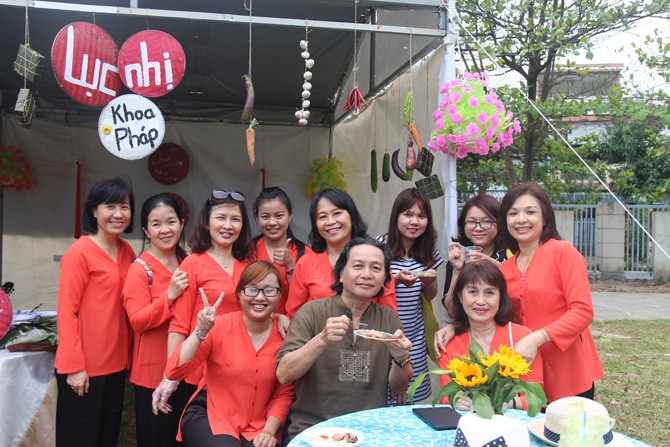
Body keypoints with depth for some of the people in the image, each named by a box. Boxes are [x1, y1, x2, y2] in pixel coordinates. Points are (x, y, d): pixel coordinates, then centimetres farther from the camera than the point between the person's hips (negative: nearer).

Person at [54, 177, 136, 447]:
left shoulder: (127, 252, 6)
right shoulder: (80, 252, -13)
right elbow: (66, 313, -14)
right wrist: (74, 366, -15)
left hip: (116, 364, 7)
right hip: (83, 367, -7)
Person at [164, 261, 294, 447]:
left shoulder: (284, 335, -5)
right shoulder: (219, 326, -11)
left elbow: (284, 393, 4)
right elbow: (174, 372, -16)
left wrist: (269, 430, -9)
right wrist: (201, 332, -26)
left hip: (258, 427, 2)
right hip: (207, 416, -2)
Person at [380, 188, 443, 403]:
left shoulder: (428, 252, 5)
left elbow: (430, 296, 14)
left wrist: (428, 282, -8)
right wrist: (397, 280, -22)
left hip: (414, 337, 4)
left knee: (413, 396, 8)